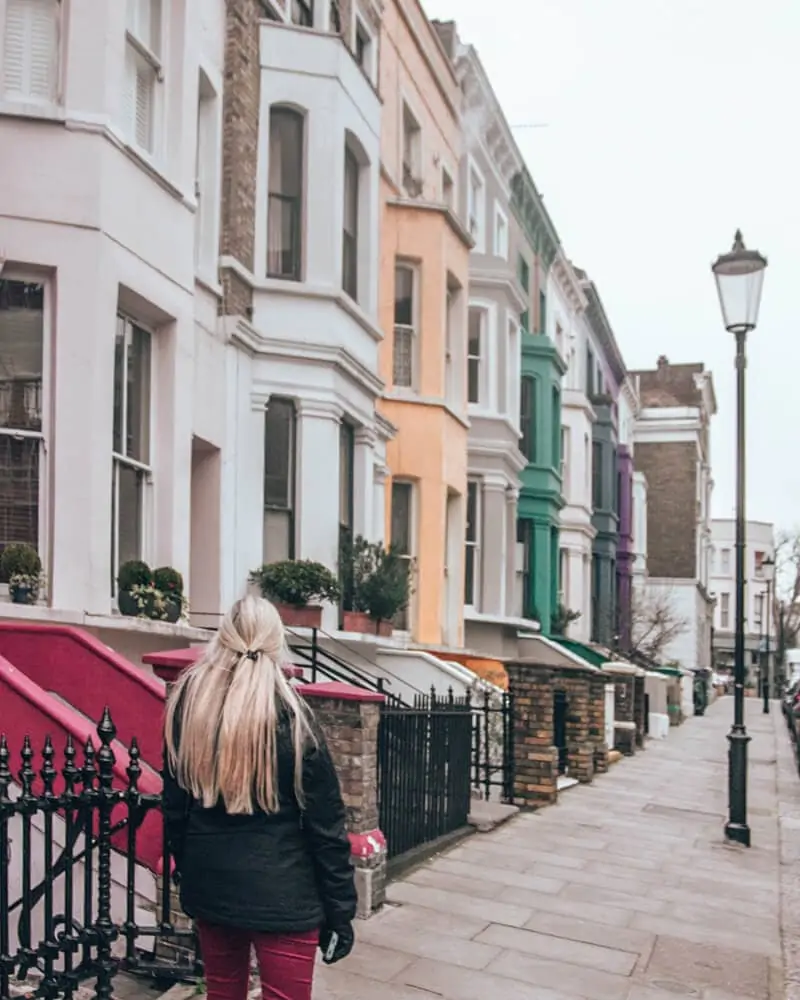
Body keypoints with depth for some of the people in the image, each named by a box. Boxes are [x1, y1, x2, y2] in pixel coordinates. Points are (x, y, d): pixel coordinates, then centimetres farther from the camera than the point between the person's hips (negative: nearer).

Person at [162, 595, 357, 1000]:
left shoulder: (188, 706, -4)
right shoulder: (291, 718, -15)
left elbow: (174, 803, 7)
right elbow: (325, 824, -10)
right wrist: (340, 911, -2)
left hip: (208, 883, 5)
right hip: (280, 891, -4)